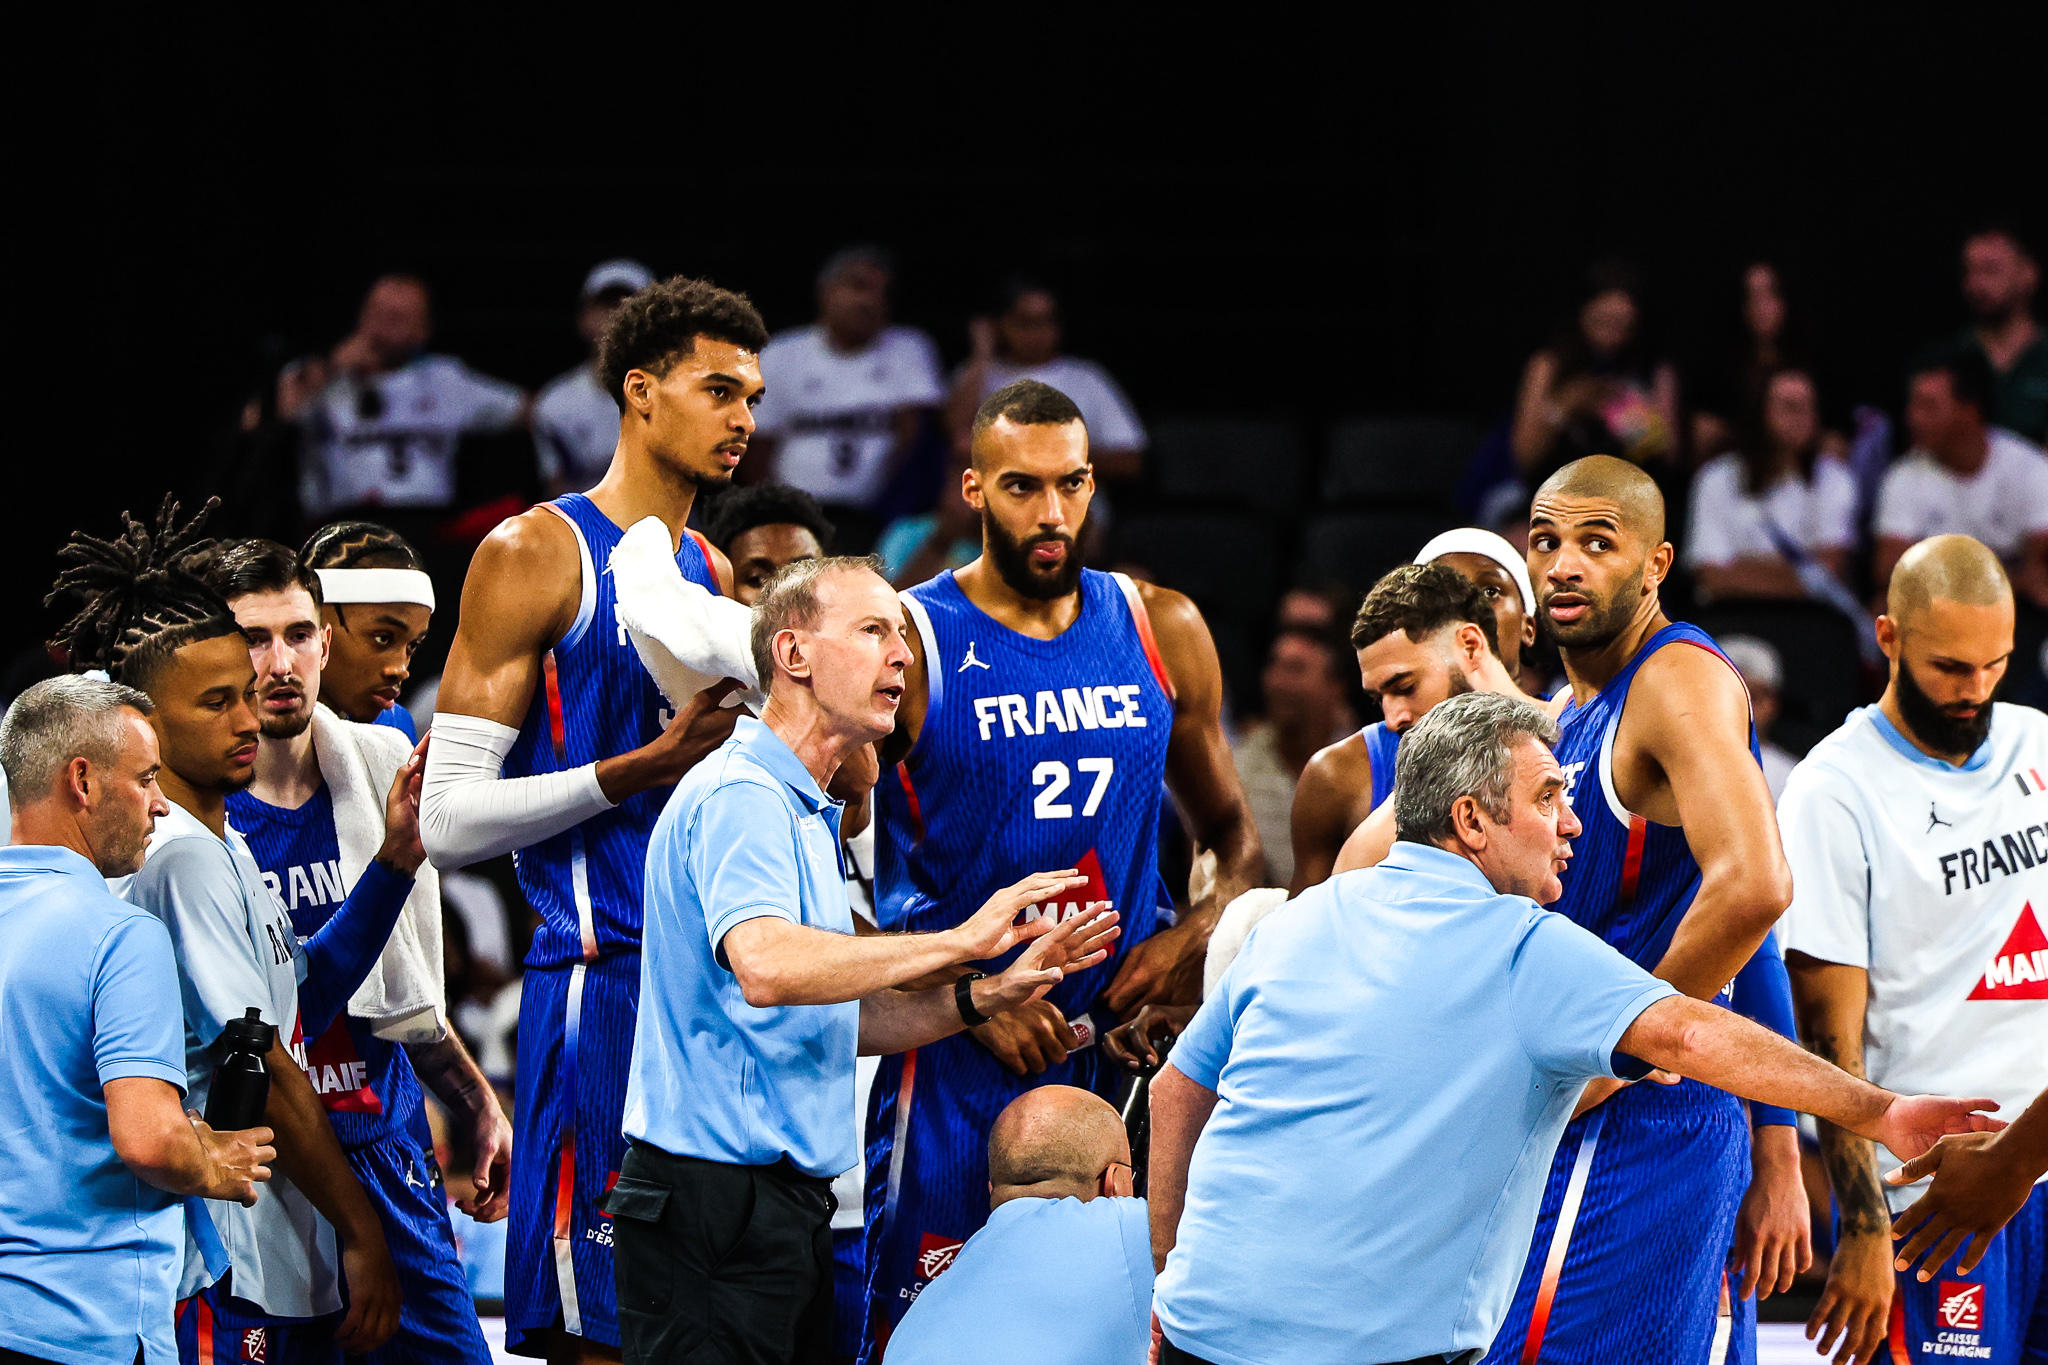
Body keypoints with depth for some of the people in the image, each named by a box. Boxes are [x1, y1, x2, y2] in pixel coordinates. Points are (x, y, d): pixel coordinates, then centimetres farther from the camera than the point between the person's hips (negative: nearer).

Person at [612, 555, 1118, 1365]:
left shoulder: (805, 812, 22)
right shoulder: (740, 796, -12)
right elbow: (765, 966, -30)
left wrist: (984, 998, 11)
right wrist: (958, 942, -24)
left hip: (786, 1204, 10)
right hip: (716, 1197, -10)